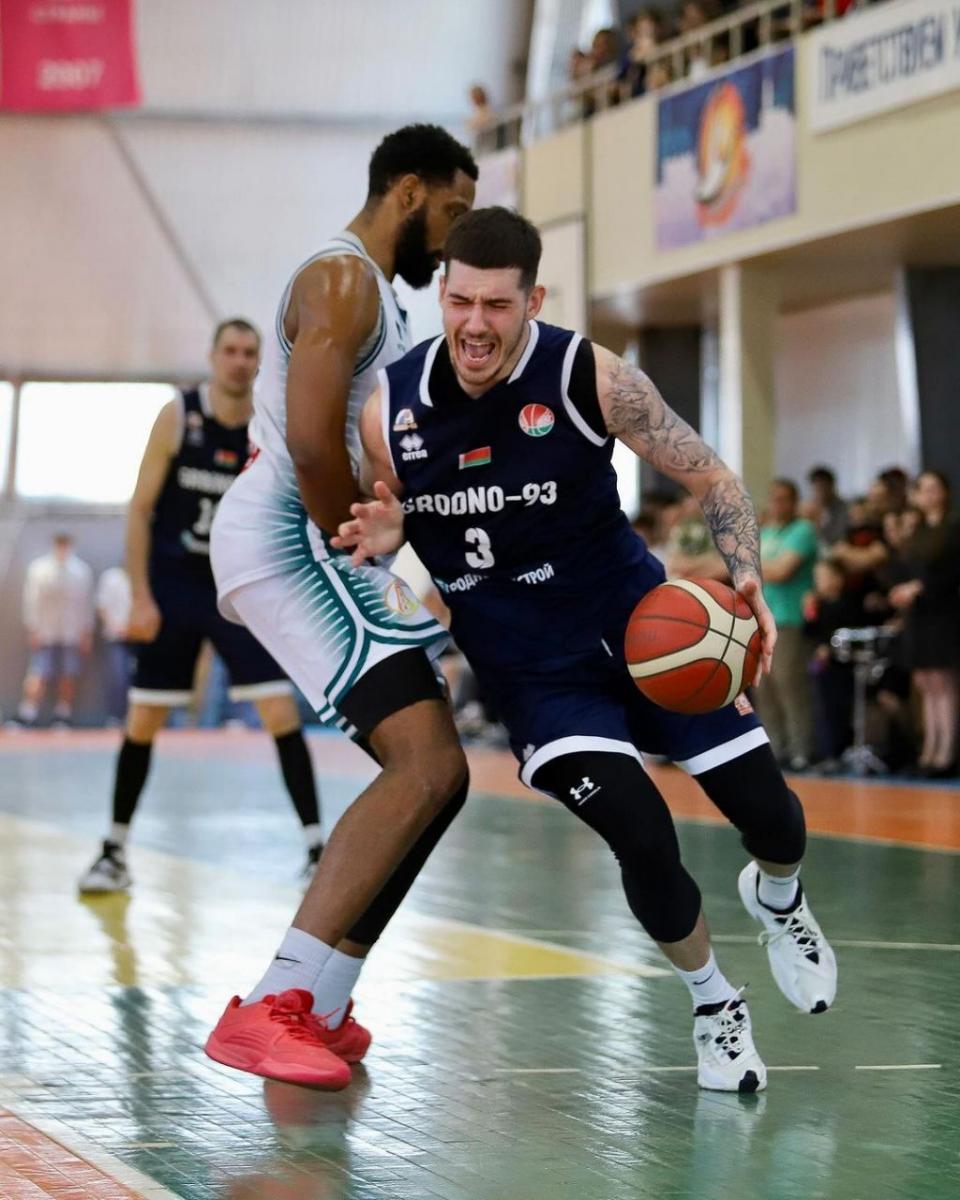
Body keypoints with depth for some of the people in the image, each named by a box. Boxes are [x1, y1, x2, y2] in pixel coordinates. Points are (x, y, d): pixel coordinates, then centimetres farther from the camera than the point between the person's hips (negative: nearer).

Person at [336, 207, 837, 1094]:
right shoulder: (392, 407, -12)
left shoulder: (590, 377, -17)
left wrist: (748, 584, -26)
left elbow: (711, 478, -9)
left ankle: (778, 900, 43)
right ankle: (712, 1005, 10)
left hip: (640, 623, 0)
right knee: (642, 836, -19)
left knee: (770, 813, 3)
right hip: (533, 666, 0)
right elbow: (385, 522, 5)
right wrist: (379, 541, -21)